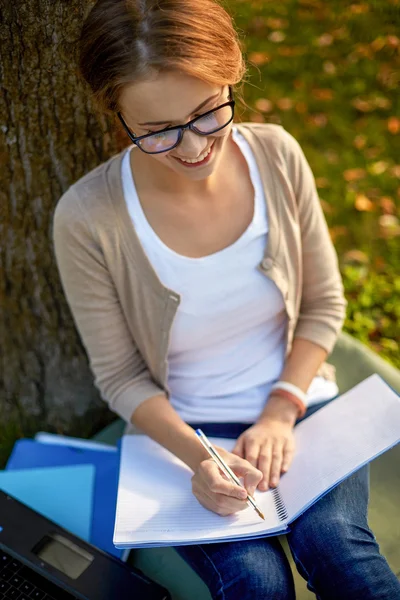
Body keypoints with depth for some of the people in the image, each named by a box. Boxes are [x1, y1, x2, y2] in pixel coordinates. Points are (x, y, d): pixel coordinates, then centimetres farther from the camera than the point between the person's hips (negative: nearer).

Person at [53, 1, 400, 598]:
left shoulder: (276, 155, -11)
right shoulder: (88, 218, -19)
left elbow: (324, 304, 0)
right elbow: (121, 377, -7)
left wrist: (280, 413, -10)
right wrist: (197, 455, -22)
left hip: (299, 403, 2)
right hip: (184, 433, -1)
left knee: (333, 542, -22)